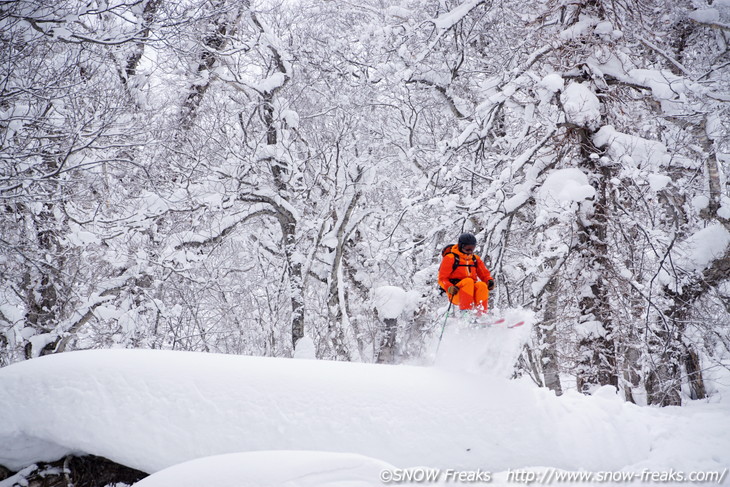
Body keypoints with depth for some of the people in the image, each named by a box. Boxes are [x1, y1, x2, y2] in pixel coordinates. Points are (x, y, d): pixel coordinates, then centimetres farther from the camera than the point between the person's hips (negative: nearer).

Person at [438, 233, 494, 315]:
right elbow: (442, 279, -2)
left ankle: (481, 314, -35)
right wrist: (449, 288, -22)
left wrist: (489, 281, -7)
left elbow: (484, 273, 18)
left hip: (472, 290, 4)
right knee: (468, 281, -33)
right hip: (456, 293, -4)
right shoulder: (450, 258, 2)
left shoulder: (475, 259, 18)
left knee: (482, 285, -27)